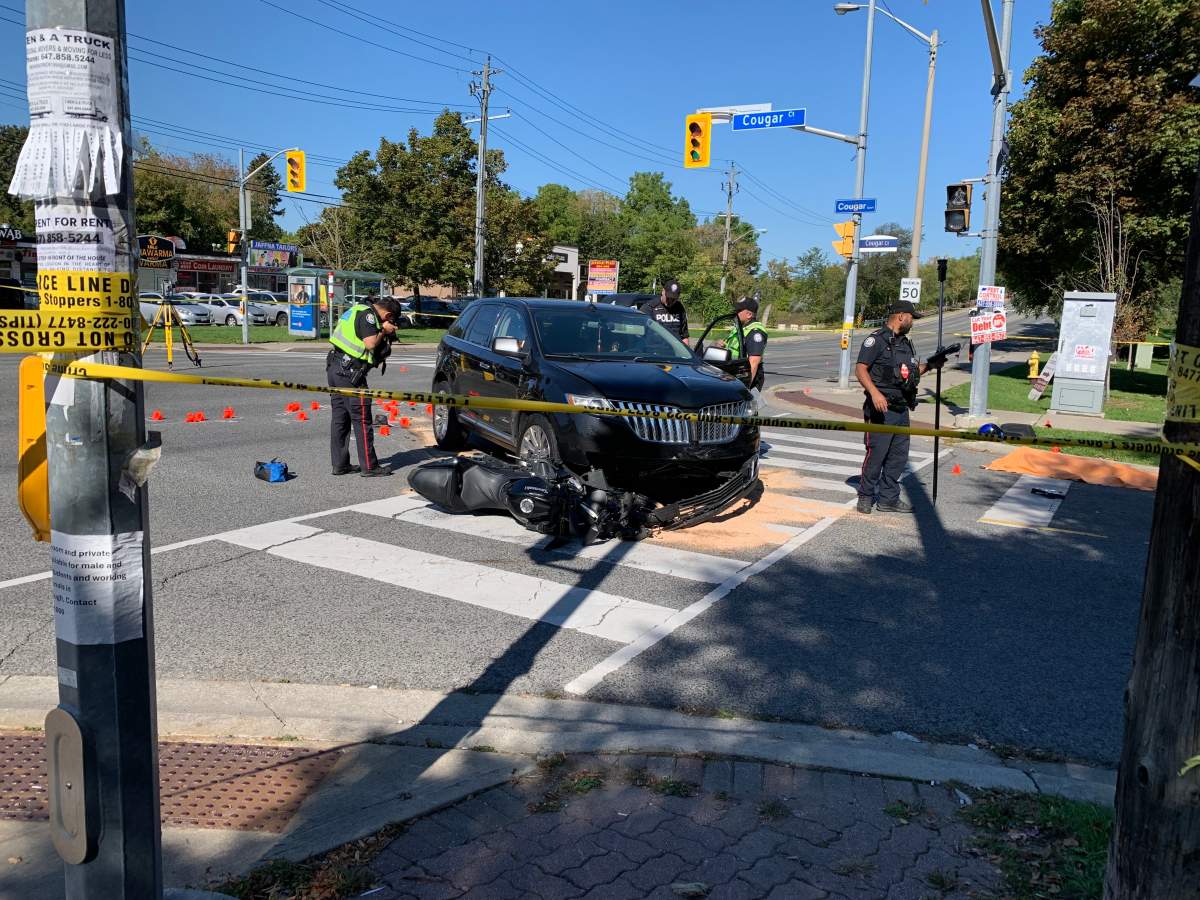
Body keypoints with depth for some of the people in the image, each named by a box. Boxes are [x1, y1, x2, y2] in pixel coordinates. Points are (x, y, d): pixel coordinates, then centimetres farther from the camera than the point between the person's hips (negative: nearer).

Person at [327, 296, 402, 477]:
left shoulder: (357, 311, 19)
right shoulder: (368, 315, -11)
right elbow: (370, 344, -20)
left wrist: (382, 331, 11)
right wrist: (383, 331, -3)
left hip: (335, 366, 10)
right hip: (349, 371, -10)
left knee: (340, 418, 12)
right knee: (362, 420, -3)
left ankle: (340, 464, 17)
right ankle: (369, 467, 1)